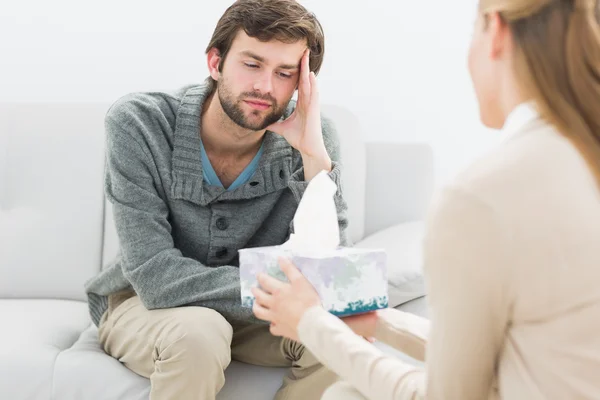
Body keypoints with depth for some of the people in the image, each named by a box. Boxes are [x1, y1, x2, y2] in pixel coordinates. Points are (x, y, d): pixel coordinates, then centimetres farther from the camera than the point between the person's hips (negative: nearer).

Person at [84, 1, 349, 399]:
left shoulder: (313, 138, -17)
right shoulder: (138, 124, -23)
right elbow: (156, 278, -27)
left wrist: (314, 156, -33)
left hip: (247, 313, 3)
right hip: (141, 305, -3)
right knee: (197, 335, -36)